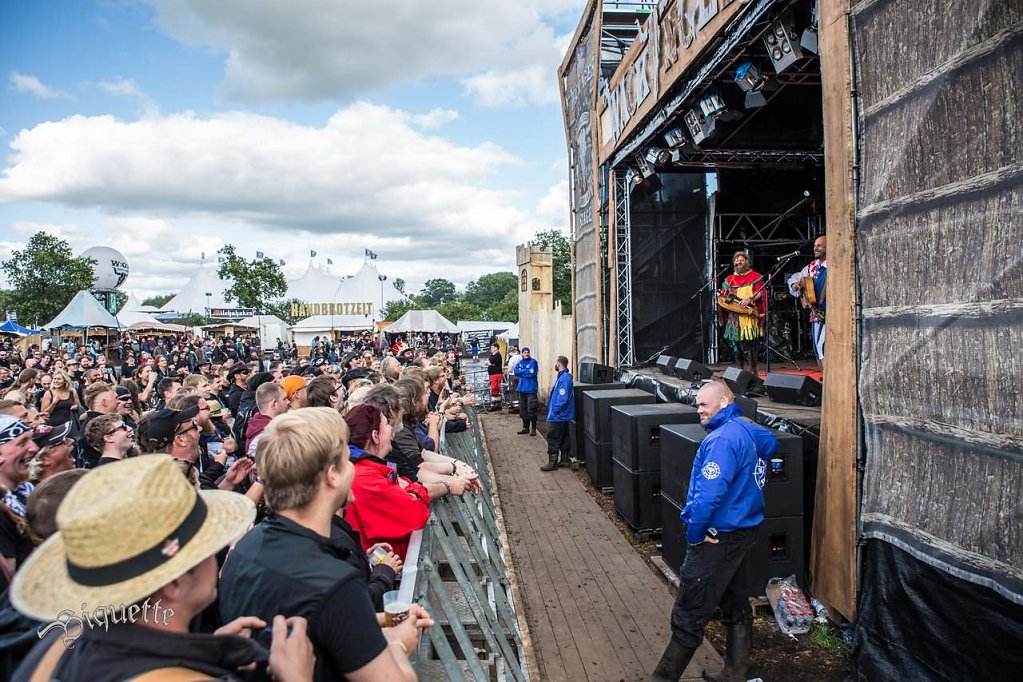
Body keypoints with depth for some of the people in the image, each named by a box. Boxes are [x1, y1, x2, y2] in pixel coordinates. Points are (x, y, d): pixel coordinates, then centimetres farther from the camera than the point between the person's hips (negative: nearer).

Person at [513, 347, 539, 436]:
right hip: (522, 388, 7)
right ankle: (525, 428, 23)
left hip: (531, 389, -6)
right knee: (523, 409, 12)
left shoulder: (533, 362, -6)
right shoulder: (520, 362, 12)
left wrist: (521, 371, -7)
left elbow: (532, 373, -18)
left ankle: (533, 429, 2)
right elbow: (516, 372, 0)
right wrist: (526, 371, -10)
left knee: (531, 409, -7)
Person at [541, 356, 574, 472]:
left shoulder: (564, 378, -21)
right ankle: (564, 459, 24)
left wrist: (555, 410, -20)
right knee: (564, 437, 15)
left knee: (552, 437, -4)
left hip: (559, 415, -10)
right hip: (564, 415, 10)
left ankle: (552, 462, 1)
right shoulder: (563, 376, 11)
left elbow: (563, 398, -26)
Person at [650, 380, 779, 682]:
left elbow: (708, 493, -29)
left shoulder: (723, 438, -23)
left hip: (718, 538, -10)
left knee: (688, 616, 1)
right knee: (737, 606, 20)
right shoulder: (753, 431, 5)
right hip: (745, 531, 10)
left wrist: (694, 533, -17)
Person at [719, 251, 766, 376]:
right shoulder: (729, 279, 20)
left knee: (749, 342, -12)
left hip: (749, 315, -5)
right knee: (736, 343, 3)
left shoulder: (755, 276, 6)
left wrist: (749, 299, -19)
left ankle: (752, 369, -7)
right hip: (734, 315, 5)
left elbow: (760, 293, -3)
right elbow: (723, 293, 19)